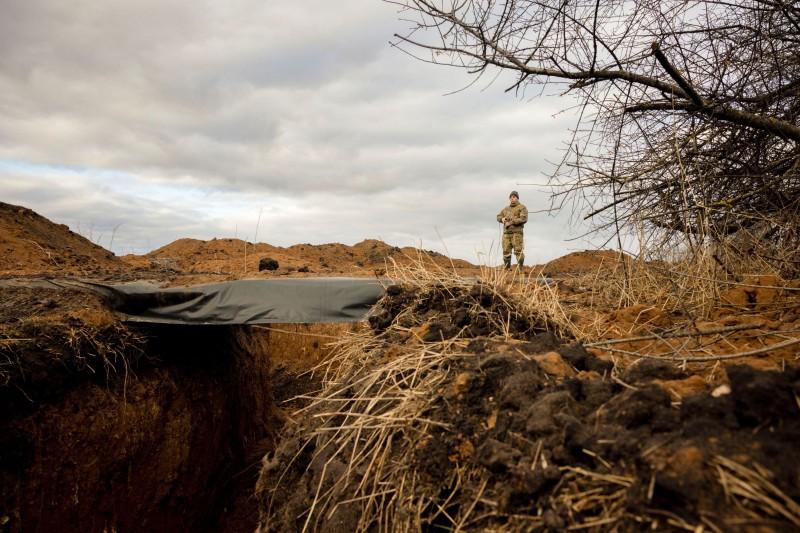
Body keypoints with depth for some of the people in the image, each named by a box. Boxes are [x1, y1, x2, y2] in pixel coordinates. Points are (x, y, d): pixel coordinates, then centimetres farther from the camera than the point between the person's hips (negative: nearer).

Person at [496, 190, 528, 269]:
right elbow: (498, 216, 26)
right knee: (506, 251, 4)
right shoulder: (506, 208, 22)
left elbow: (524, 219, -12)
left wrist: (511, 222, -14)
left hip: (516, 232, -6)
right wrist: (502, 219, 1)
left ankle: (520, 268, -12)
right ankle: (507, 268, 9)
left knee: (518, 251, -11)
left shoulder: (522, 208, 2)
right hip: (506, 232, 6)